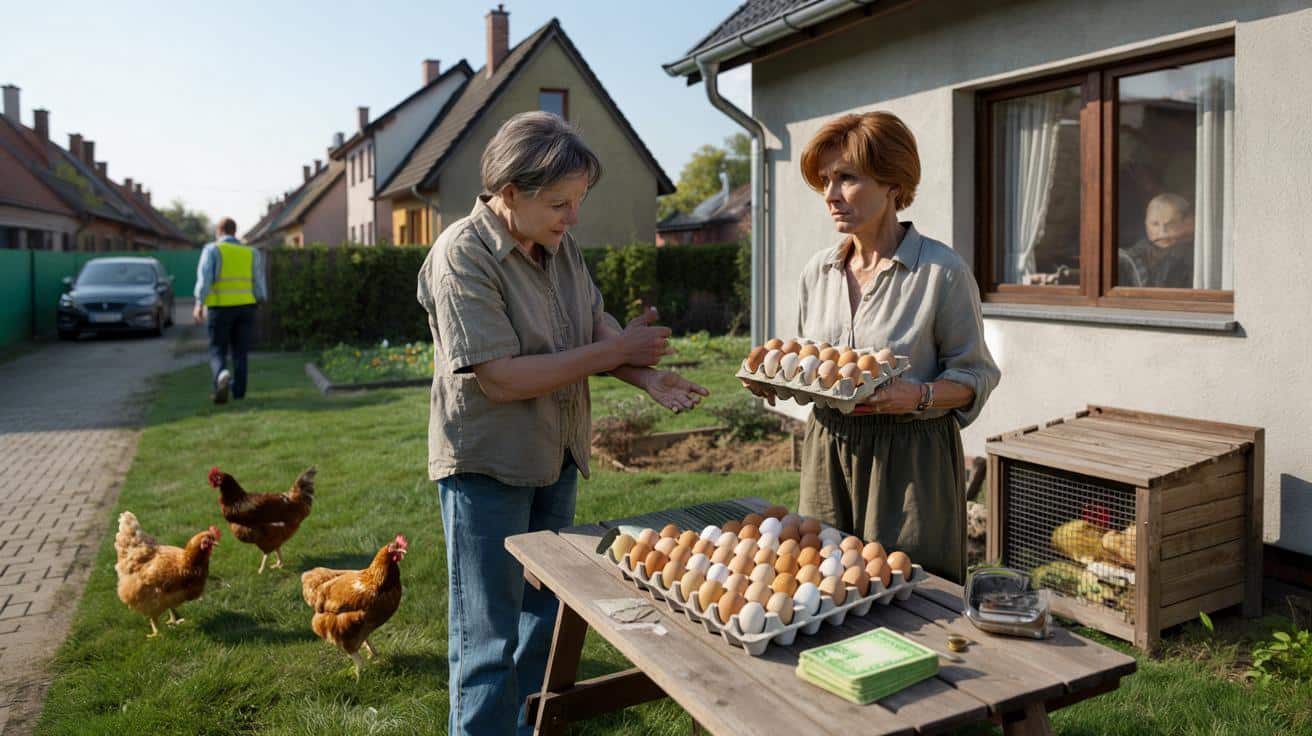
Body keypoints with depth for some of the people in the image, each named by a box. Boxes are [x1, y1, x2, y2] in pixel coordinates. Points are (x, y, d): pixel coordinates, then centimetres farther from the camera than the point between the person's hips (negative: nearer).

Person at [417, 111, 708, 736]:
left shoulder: (559, 243, 2)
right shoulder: (462, 256, -21)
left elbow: (598, 328, 8)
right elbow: (500, 377, -26)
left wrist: (647, 377, -13)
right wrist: (616, 350, -21)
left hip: (556, 457, 8)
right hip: (488, 466, -7)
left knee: (545, 611, 21)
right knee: (488, 637, 5)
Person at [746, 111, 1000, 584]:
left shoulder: (942, 271, -10)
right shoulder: (818, 271, 7)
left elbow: (975, 375, -5)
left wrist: (920, 396, -23)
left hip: (911, 456, -5)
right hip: (827, 451, 5)